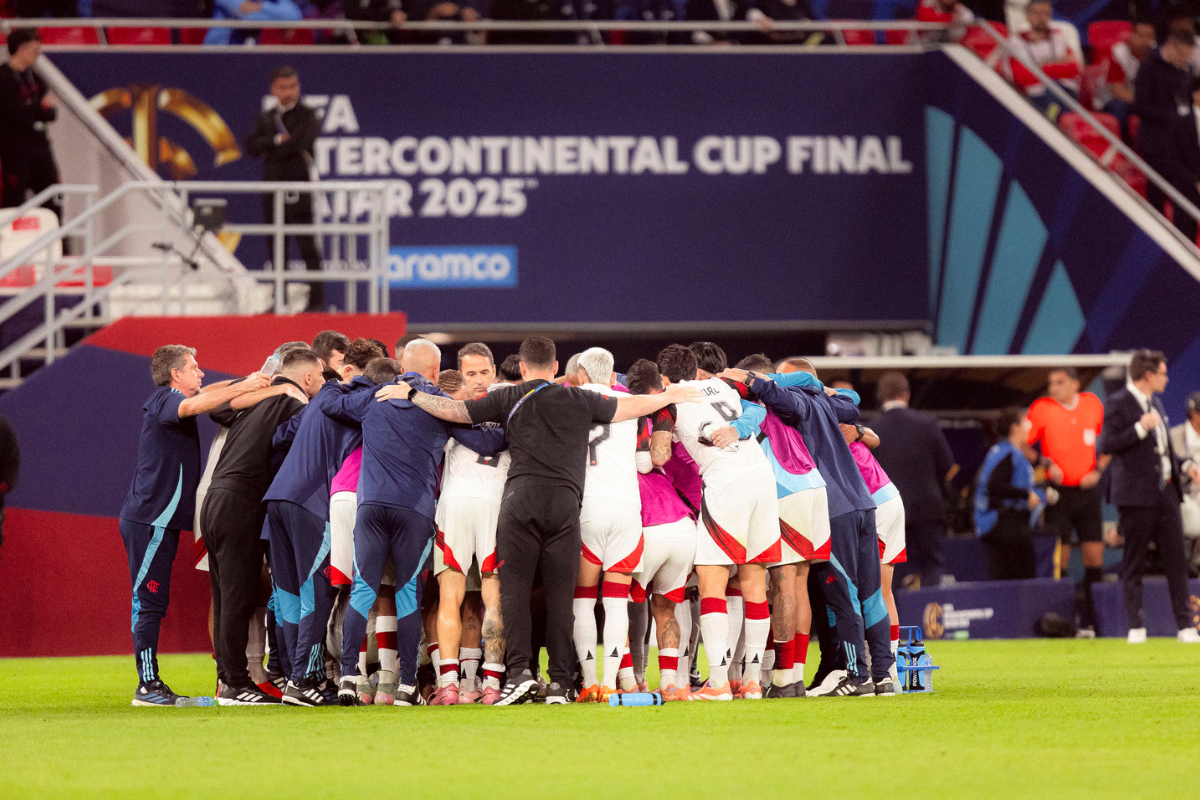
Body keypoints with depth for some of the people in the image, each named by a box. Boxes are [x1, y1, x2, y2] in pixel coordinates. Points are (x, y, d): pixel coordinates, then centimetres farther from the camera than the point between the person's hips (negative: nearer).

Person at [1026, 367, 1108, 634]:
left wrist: (1098, 469, 3)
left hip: (1087, 490, 3)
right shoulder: (1042, 408, -3)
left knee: (1095, 557, 0)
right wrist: (1046, 463, -13)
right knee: (1060, 558, -5)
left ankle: (1091, 620, 8)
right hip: (1058, 492, -3)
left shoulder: (1093, 404, 6)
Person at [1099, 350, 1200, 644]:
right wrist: (1140, 428, -22)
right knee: (1134, 563, 0)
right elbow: (1107, 445, -16)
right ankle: (1136, 627, 5)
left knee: (1176, 560, 3)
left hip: (1166, 492, 7)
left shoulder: (1155, 404, 18)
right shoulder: (1118, 404, -7)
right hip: (1136, 496, -7)